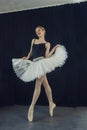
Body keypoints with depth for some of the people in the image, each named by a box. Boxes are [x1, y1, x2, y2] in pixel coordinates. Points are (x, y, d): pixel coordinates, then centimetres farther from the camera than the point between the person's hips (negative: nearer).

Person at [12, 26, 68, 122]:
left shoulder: (47, 44, 4)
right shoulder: (33, 41, 17)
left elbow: (46, 56, -5)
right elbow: (30, 52, 19)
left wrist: (55, 48, -8)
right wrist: (26, 58, 2)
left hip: (42, 64, -4)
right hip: (33, 64, 5)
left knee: (37, 86, -8)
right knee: (45, 84, 12)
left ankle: (31, 107, -2)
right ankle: (51, 103, 25)